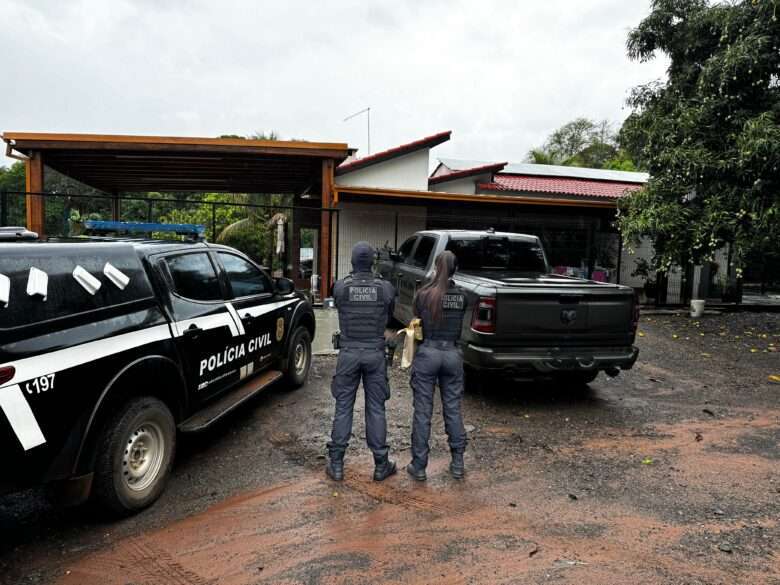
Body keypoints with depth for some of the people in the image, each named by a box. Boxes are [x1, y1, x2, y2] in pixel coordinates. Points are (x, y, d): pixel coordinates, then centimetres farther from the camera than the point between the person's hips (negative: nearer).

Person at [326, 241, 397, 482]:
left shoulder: (340, 286, -7)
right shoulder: (386, 288, -5)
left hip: (349, 352, 0)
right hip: (375, 353, 0)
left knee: (343, 408, 9)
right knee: (376, 409, 8)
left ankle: (336, 464, 15)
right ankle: (381, 465, 17)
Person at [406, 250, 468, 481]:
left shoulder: (423, 294, -8)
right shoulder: (462, 296, -1)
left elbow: (417, 321, 4)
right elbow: (459, 324, 6)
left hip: (427, 353, -2)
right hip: (453, 354, 2)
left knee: (423, 411, 5)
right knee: (453, 409, 13)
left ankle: (419, 466, 13)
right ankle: (458, 463, 21)